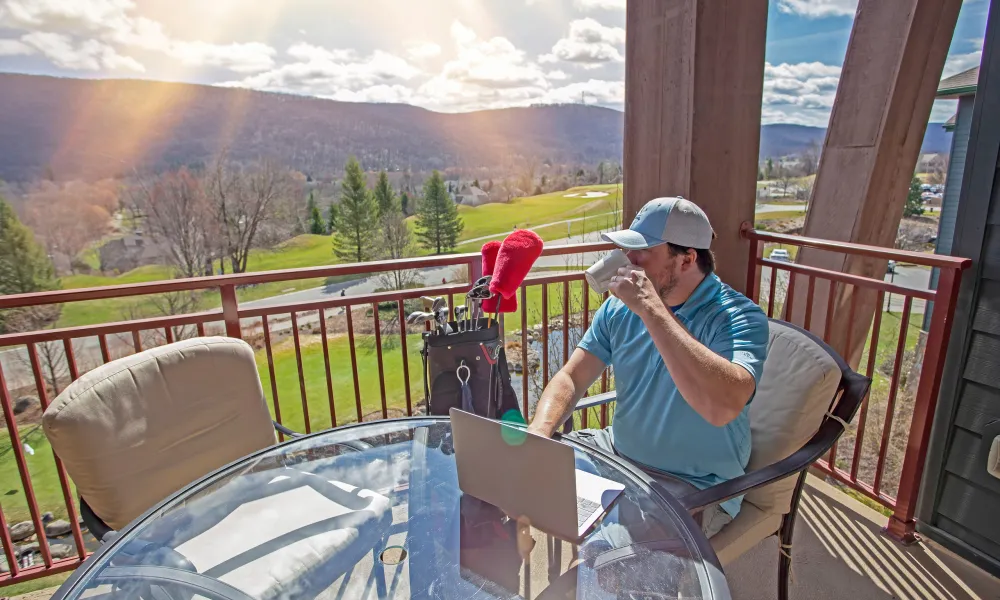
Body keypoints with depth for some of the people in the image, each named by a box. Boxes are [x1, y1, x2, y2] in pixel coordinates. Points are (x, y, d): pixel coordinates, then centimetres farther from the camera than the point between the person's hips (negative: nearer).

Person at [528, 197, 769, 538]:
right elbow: (571, 378, -1)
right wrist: (538, 432, -21)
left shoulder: (739, 317, -19)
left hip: (695, 484, -5)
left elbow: (723, 407, -37)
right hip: (618, 452, 6)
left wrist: (651, 310, -34)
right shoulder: (620, 307, -1)